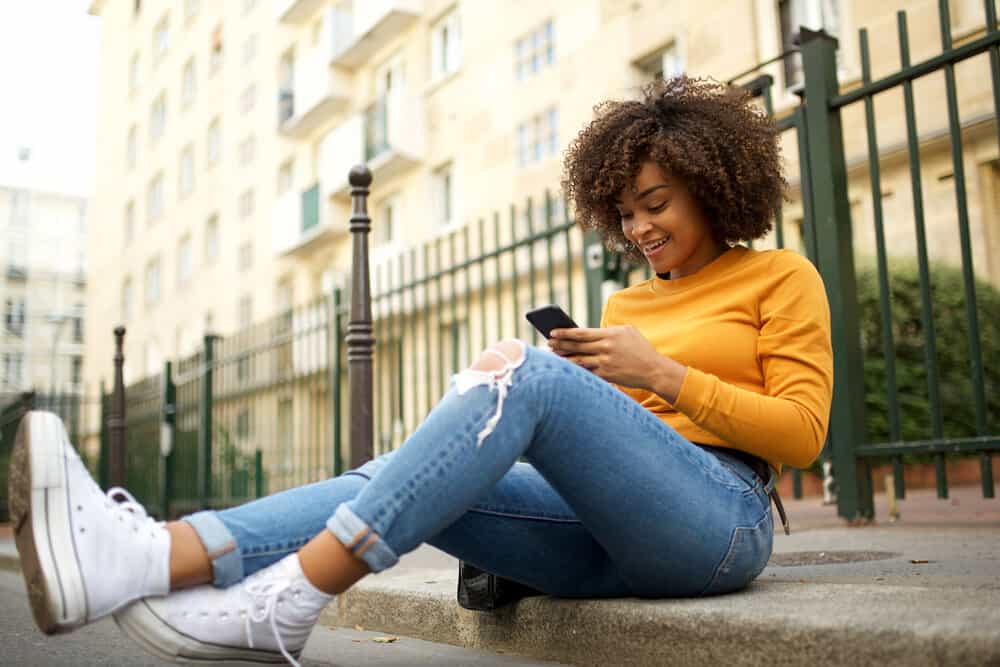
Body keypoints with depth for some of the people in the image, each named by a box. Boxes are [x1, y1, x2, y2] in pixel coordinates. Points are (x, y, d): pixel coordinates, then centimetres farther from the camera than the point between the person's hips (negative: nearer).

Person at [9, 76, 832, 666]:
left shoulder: (781, 277, 10)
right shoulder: (629, 301, 25)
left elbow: (802, 432, -1)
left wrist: (658, 372, -9)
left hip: (718, 521, -5)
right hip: (610, 535, 6)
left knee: (527, 370, -30)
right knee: (408, 481, -19)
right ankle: (141, 560, -37)